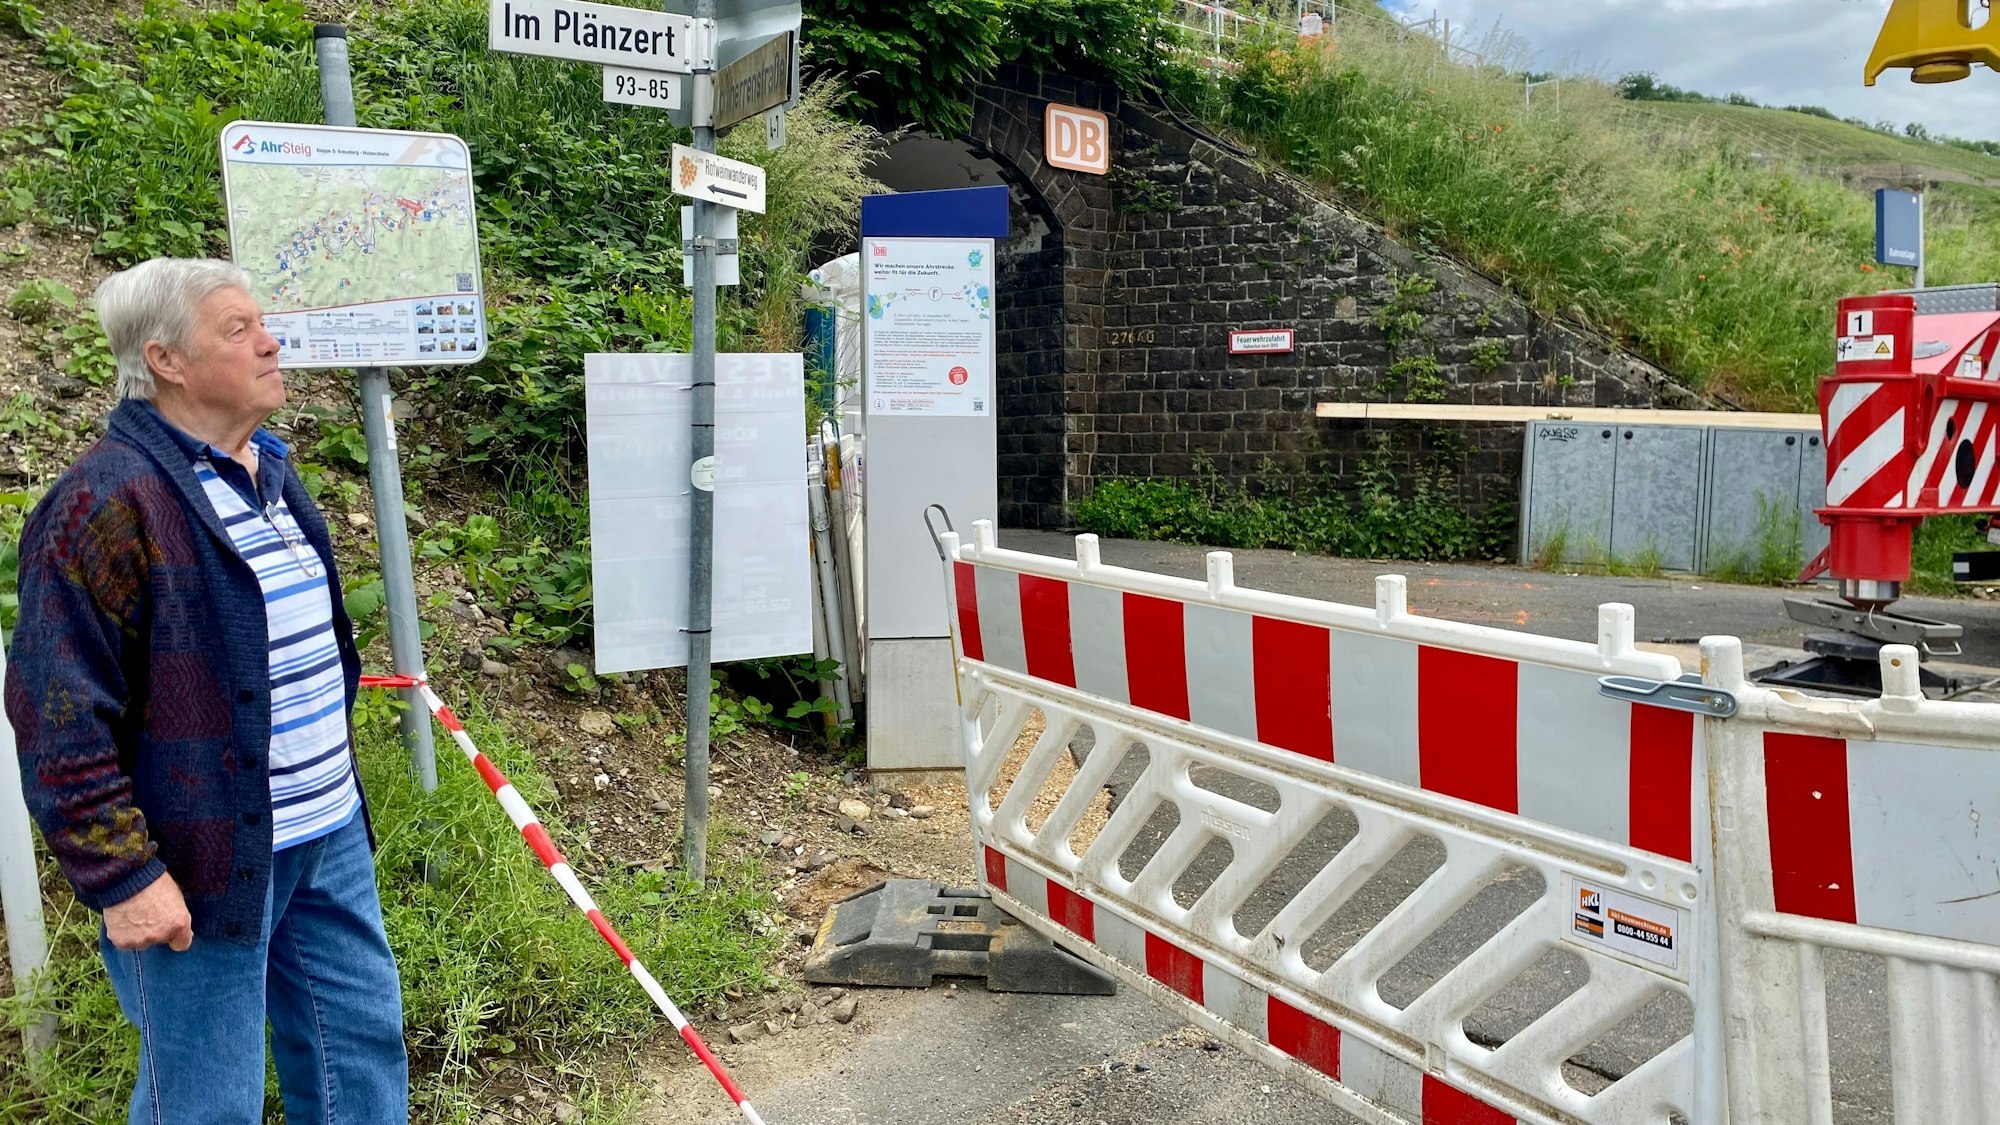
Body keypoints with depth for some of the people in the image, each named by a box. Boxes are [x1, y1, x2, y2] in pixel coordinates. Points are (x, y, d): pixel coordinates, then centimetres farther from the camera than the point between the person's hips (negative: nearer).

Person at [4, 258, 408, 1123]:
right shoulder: (106, 500, -17)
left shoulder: (269, 474, 10)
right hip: (202, 869, -8)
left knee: (362, 1054, 18)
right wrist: (119, 876, -19)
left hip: (331, 841, 8)